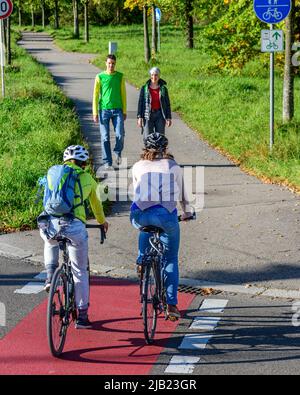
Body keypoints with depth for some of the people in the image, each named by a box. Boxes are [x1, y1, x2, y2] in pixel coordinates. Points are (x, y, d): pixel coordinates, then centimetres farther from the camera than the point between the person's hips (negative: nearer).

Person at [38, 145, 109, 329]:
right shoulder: (88, 179, 20)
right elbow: (96, 204, 35)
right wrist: (102, 221, 55)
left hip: (51, 223, 2)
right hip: (74, 227, -2)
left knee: (50, 244, 41)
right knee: (80, 272, 14)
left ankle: (50, 278, 21)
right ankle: (82, 317, 18)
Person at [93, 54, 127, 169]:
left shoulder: (120, 77, 7)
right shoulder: (100, 77, 1)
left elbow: (123, 94, 11)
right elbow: (95, 95, 2)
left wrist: (124, 111, 8)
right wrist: (95, 113, -4)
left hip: (117, 110, 1)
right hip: (104, 110, -1)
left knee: (120, 135, -9)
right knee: (105, 137, 0)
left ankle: (118, 152, 19)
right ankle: (107, 162, 6)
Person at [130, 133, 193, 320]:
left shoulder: (138, 167, 19)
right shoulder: (174, 167, 16)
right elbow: (181, 193, 24)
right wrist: (187, 212, 43)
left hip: (140, 215, 1)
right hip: (166, 215, -1)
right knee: (171, 260, 16)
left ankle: (142, 260, 25)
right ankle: (172, 304, 12)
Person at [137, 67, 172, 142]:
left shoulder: (163, 89, 5)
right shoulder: (144, 88, 3)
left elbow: (167, 104, 8)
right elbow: (140, 103, 4)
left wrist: (169, 118, 3)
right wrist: (139, 117, -3)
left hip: (160, 115, 1)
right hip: (148, 115, -1)